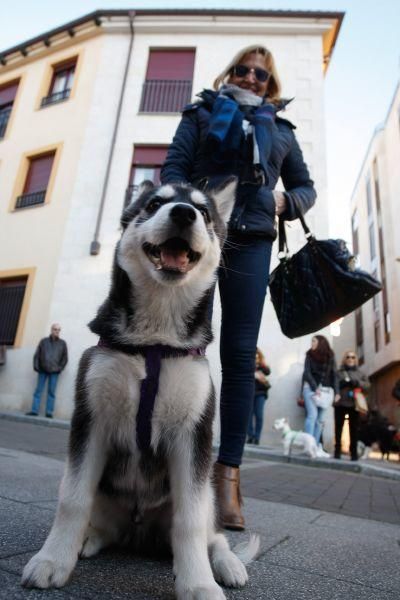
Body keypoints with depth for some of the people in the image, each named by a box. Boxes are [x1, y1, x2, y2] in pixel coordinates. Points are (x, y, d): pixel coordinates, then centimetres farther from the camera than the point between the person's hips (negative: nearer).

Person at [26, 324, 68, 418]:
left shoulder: (62, 343, 7)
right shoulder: (44, 341, 7)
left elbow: (65, 358, 8)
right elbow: (37, 355, 6)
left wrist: (60, 368, -1)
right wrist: (36, 366, -3)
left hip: (54, 371, -1)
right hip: (42, 370, 1)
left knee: (51, 392, 1)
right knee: (38, 390, 3)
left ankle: (49, 412, 4)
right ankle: (34, 410, 7)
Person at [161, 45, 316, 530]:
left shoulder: (280, 130, 27)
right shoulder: (202, 113, 22)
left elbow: (306, 187, 27)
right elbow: (173, 168, 8)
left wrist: (284, 202, 3)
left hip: (250, 241, 1)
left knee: (240, 355, -7)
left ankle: (228, 473, -3)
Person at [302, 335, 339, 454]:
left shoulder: (330, 356, 8)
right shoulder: (310, 355, 6)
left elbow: (334, 375, 6)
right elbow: (307, 372, -2)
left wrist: (336, 391, -4)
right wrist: (315, 387, -15)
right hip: (311, 388, -2)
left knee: (321, 419, 1)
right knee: (313, 415, -14)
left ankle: (316, 446, 6)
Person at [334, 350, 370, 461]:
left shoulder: (361, 373, 17)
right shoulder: (338, 372, 12)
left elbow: (367, 385, 5)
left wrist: (356, 382, -11)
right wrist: (341, 383, -15)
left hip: (354, 404, 1)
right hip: (340, 403, -1)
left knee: (354, 428, -2)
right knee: (338, 427, -1)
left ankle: (354, 452, 4)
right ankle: (337, 450, 6)